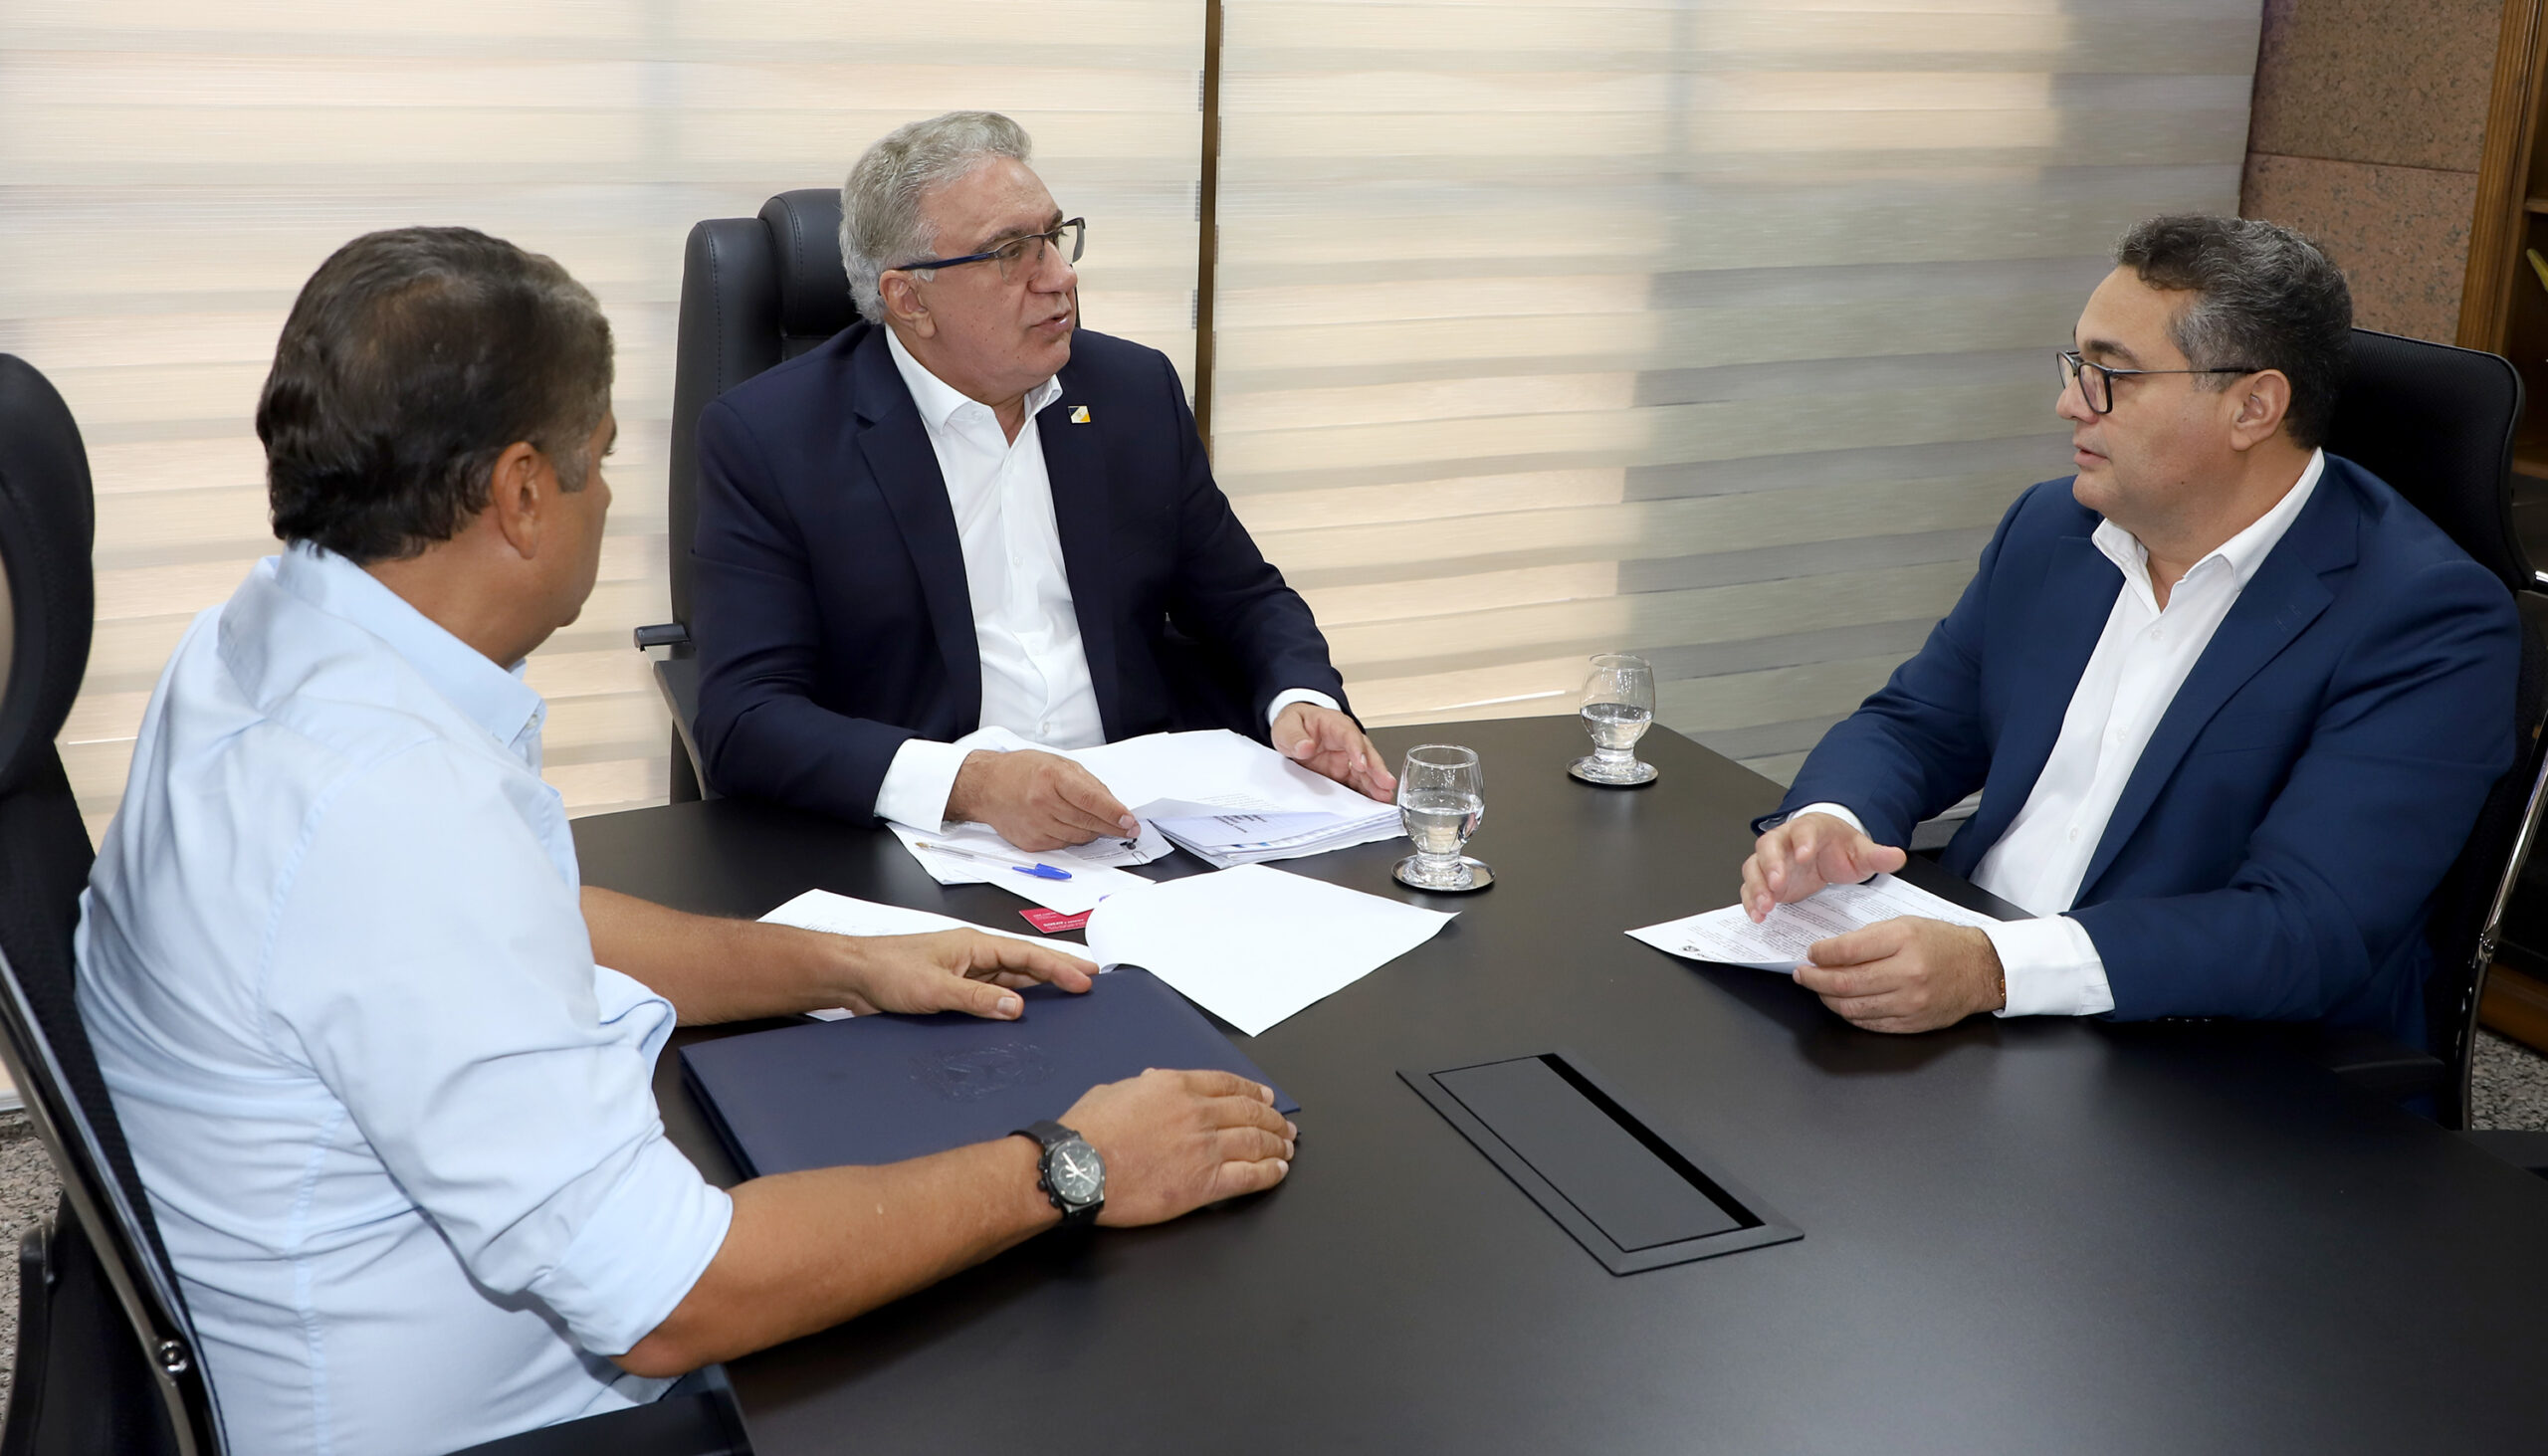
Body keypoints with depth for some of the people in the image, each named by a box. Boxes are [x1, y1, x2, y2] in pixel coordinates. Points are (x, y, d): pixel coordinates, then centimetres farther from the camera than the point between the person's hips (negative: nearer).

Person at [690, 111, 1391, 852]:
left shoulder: (1137, 389, 9)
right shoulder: (765, 436, -5)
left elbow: (1246, 602, 18)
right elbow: (745, 719, -13)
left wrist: (1301, 701, -5)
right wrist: (968, 782, -29)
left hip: (1144, 817, 3)